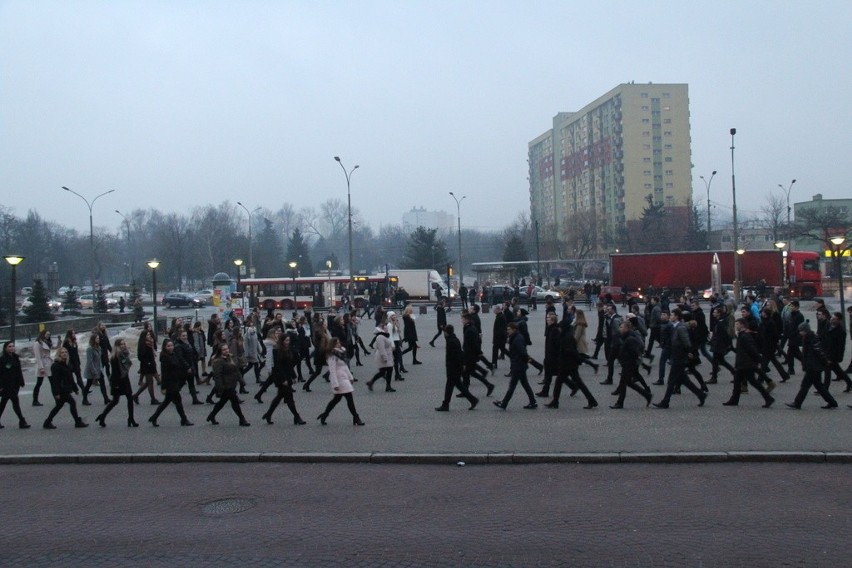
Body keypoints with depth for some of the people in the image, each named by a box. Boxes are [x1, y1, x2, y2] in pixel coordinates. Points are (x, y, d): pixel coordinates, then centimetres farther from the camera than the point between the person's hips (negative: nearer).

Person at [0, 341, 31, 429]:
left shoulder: (16, 358, 10)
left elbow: (19, 371, 14)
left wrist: (20, 382, 10)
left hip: (15, 384, 7)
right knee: (15, 401, -10)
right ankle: (22, 422, -9)